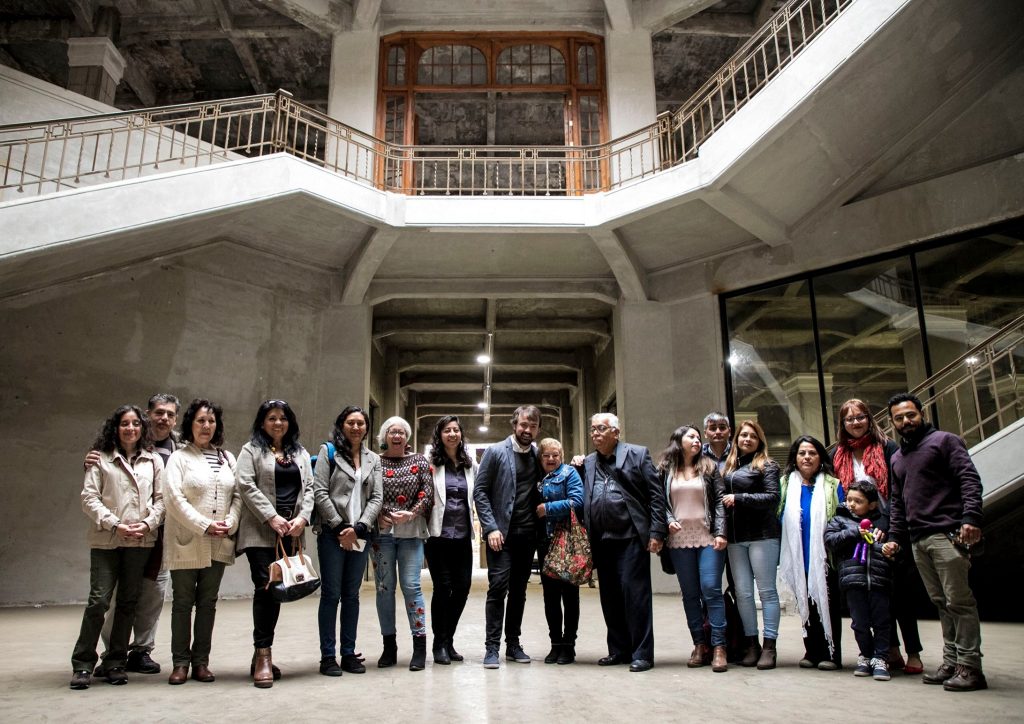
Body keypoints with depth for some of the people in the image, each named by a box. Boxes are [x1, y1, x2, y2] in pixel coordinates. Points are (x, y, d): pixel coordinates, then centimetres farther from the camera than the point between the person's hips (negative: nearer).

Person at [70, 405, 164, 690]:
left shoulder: (154, 461, 11)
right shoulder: (101, 459, 5)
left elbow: (161, 498, 7)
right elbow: (89, 497, -2)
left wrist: (148, 523, -9)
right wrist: (114, 525, -11)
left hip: (141, 540, 2)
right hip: (106, 539, -2)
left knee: (128, 602, 7)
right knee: (99, 600, -5)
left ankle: (115, 662, 18)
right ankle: (82, 664, 9)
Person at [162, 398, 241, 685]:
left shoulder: (227, 458, 13)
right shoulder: (179, 457, 0)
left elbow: (238, 494, 9)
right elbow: (175, 498, -10)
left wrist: (230, 522, -8)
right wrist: (204, 526, -16)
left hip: (219, 544, 4)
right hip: (186, 543, -3)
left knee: (208, 603, 9)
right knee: (183, 603, 4)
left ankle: (201, 662, 17)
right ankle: (180, 663, 13)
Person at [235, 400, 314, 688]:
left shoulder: (300, 454, 19)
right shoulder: (251, 450, 5)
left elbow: (308, 488, 13)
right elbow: (246, 486, -7)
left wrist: (302, 517, -5)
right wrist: (272, 517, -14)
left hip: (290, 533, 4)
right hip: (261, 532, -4)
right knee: (265, 587, -13)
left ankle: (261, 654, 15)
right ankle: (263, 656, -9)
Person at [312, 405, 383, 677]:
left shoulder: (373, 459, 13)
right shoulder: (328, 451, 1)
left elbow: (377, 497, 5)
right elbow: (320, 492, -7)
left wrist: (358, 527, -9)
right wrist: (340, 527, -11)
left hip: (360, 535, 4)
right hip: (332, 533, -4)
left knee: (352, 595, 9)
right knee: (331, 594, 0)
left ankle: (349, 653, 16)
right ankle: (328, 656, 8)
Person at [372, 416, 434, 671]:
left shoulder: (420, 461, 7)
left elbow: (427, 495, 1)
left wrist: (411, 513, -13)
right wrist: (378, 516, -12)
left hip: (411, 532, -1)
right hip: (382, 532, 1)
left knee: (411, 586, -5)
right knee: (384, 587, 4)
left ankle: (420, 645, 3)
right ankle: (389, 645, 15)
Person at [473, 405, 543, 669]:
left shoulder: (537, 453, 9)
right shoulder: (495, 452, -3)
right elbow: (480, 491, -5)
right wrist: (491, 528, -13)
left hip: (528, 534, 4)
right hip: (501, 532, -4)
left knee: (519, 590, 10)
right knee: (498, 587, -8)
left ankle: (513, 644, 19)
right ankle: (492, 647, 0)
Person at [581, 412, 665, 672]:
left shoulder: (637, 454, 2)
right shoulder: (588, 463, 15)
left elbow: (656, 494, -2)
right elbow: (583, 499, 19)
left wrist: (657, 532, -8)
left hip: (631, 537, -5)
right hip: (602, 541, 5)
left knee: (635, 594, -4)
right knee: (610, 599, 10)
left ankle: (642, 654, 5)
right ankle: (619, 650, 21)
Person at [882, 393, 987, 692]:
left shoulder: (943, 441, 3)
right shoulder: (897, 458, 23)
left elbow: (969, 480, -8)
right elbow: (897, 502, 24)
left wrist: (971, 517, -20)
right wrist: (895, 537, 15)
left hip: (947, 535, -7)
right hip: (918, 541, 7)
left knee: (959, 601, -7)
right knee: (941, 603, 9)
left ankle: (969, 667, -2)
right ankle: (951, 663, 12)